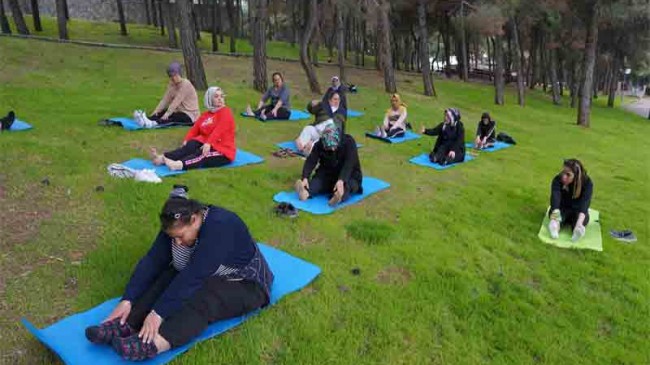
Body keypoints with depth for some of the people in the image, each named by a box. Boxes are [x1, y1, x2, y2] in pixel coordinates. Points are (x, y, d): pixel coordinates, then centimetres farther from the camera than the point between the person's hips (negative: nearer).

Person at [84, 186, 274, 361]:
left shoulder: (220, 227, -33)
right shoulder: (177, 225, -10)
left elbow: (193, 277, -38)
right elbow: (152, 261, -14)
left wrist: (158, 313, -41)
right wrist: (127, 300, -24)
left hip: (244, 287, -7)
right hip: (207, 278, 7)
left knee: (201, 300, -36)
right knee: (163, 280, -19)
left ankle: (153, 344, -51)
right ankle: (124, 325, -31)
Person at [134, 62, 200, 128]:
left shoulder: (185, 84, -16)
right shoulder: (172, 84, 9)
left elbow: (176, 101, -25)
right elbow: (165, 100, -1)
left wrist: (167, 114, -33)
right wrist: (156, 111, -14)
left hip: (190, 115, -8)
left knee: (172, 118, -33)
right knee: (162, 113, -14)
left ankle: (153, 123, -54)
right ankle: (147, 119, -38)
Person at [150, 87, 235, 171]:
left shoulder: (226, 112, -4)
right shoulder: (205, 115, 17)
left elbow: (219, 130, -21)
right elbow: (195, 129, 5)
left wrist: (208, 143, -35)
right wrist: (186, 140, -15)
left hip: (223, 151, -5)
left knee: (202, 154, -32)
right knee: (191, 145, -22)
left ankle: (179, 164, -58)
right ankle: (162, 157, -37)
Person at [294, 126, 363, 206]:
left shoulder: (349, 142, -19)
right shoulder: (319, 144, -10)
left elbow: (348, 164, -31)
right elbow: (311, 161, -21)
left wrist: (341, 180, -48)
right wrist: (305, 177, -39)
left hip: (349, 176, -2)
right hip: (327, 175, 2)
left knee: (347, 185, -35)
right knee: (316, 180, -27)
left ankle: (339, 196, -64)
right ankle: (306, 192, -56)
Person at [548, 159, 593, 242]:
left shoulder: (587, 182, -21)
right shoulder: (557, 180, -21)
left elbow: (585, 202, -38)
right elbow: (555, 198, -39)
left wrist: (579, 223, -57)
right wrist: (555, 213, -61)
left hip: (578, 212, 1)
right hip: (562, 209, 0)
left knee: (584, 216, -34)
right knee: (554, 211, -35)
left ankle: (578, 230, -57)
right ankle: (555, 225, -59)